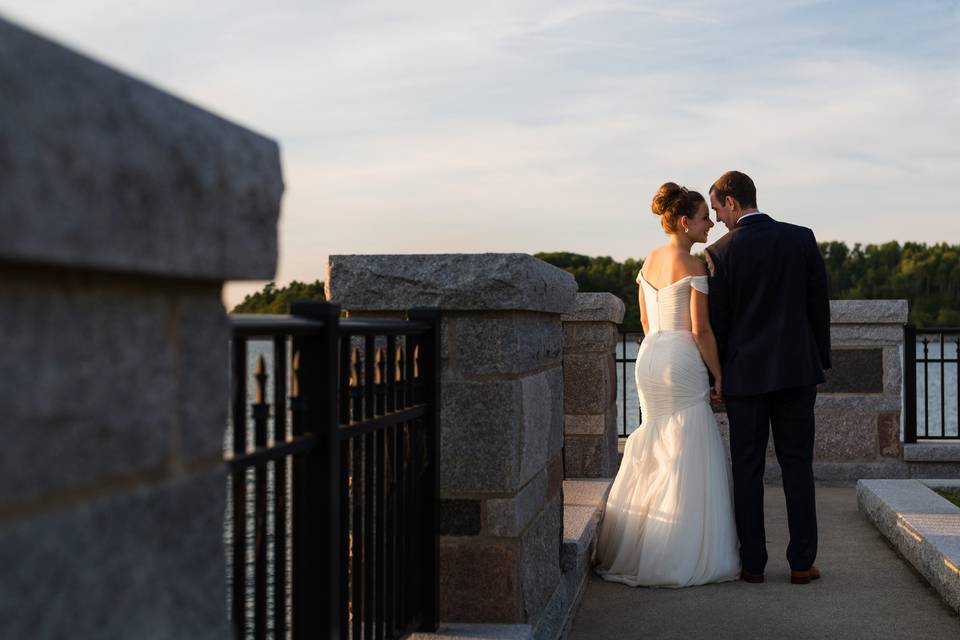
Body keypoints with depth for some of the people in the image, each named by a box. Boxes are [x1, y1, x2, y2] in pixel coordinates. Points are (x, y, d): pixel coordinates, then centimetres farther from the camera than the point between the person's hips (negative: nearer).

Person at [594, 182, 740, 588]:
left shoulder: (649, 262, 11)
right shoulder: (693, 267, -12)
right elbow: (700, 329, -14)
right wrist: (718, 373, -5)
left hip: (649, 357, 8)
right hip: (683, 362, -8)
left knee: (653, 454, 16)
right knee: (688, 458, 0)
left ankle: (633, 551, 20)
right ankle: (681, 557, 2)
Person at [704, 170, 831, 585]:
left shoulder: (720, 253, -6)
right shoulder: (802, 239, 1)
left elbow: (717, 322, -3)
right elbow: (819, 306, 3)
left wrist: (717, 375, 8)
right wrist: (821, 360, 14)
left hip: (745, 375, -2)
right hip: (797, 369, 2)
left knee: (747, 468, 5)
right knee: (797, 465, 7)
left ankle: (752, 563, 8)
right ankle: (802, 563, 7)